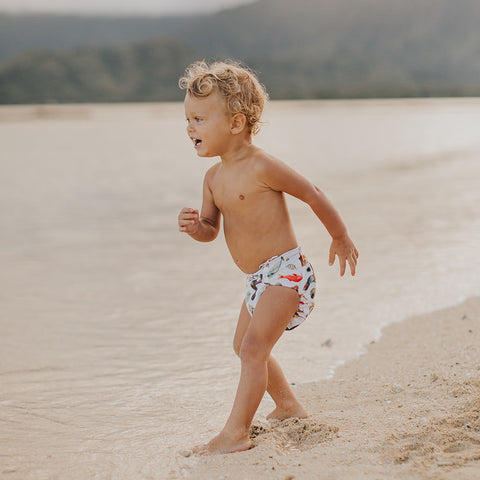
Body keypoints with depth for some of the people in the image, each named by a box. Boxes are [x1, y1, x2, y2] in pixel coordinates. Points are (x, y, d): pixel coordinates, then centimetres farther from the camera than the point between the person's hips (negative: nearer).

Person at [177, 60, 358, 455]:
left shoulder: (262, 167, -19)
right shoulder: (214, 177, 5)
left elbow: (313, 195, -10)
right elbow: (211, 231, 10)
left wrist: (341, 238, 1)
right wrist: (194, 226, -14)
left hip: (285, 271, -10)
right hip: (259, 278, 10)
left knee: (253, 348, -19)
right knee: (245, 347, 24)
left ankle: (236, 433, -15)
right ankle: (288, 406, 42)